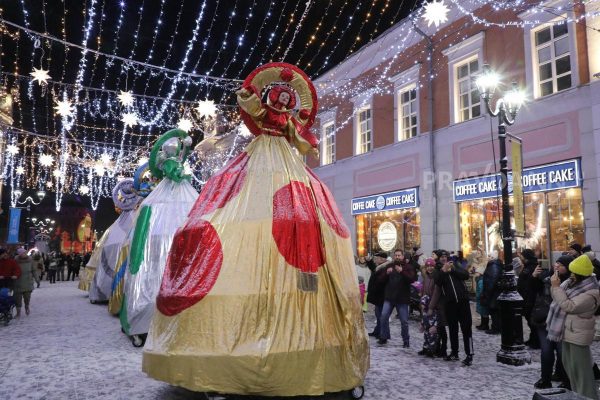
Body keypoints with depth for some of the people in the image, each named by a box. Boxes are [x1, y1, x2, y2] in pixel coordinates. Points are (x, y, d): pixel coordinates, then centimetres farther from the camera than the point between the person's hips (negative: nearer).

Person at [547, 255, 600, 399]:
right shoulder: (571, 282, 4)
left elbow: (569, 306, -27)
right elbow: (557, 298, 15)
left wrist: (556, 287, -24)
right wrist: (555, 285, -1)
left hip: (578, 335, -9)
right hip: (567, 331, 10)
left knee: (581, 368, -1)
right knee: (568, 364, 20)